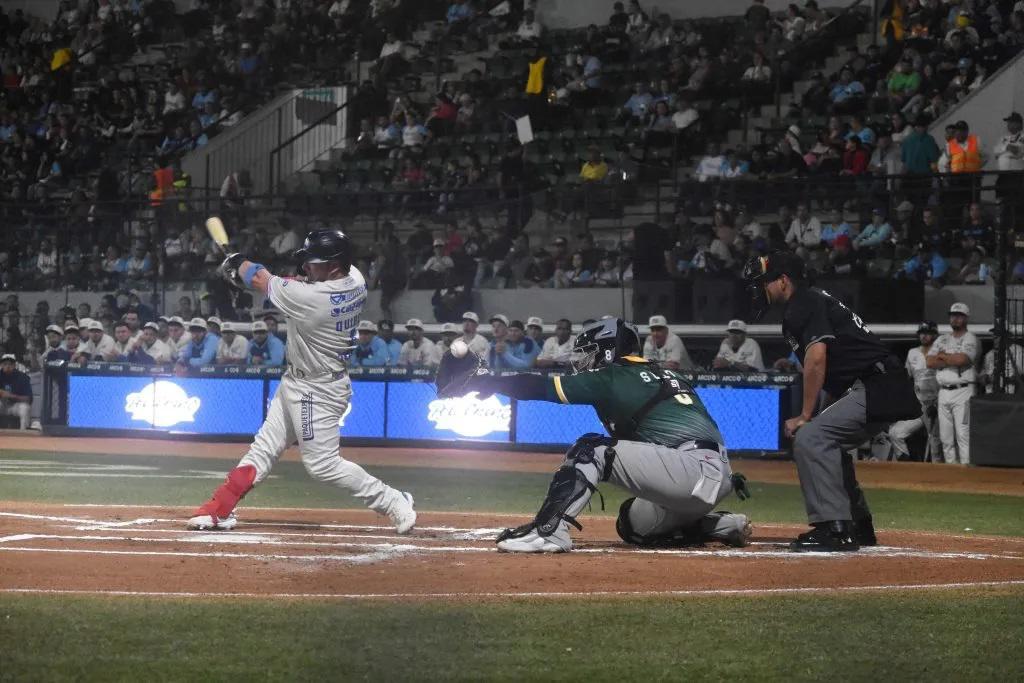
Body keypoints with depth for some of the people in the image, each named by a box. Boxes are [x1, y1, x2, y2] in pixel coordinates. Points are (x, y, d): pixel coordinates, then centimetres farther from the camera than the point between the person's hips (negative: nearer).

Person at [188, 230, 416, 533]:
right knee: (263, 448, 12)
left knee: (323, 464, -4)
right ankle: (220, 510, 18)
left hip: (317, 391, -10)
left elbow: (260, 280, -13)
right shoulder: (356, 280, -7)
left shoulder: (311, 298, -30)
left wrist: (238, 263, 7)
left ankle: (393, 503, 5)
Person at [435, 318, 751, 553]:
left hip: (694, 470, -9)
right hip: (719, 479, 9)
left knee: (591, 449, -6)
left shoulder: (613, 376, 0)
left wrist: (486, 382, 8)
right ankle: (725, 527, 20)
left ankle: (548, 530, -19)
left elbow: (542, 388, 0)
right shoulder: (665, 375, 24)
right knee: (634, 525, 27)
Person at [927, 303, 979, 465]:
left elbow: (962, 359, -18)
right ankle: (949, 465, 11)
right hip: (943, 391, 6)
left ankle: (966, 465, -15)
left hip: (963, 391, -6)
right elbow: (930, 362, 4)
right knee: (945, 435, 6)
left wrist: (942, 356, -1)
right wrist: (953, 359, -6)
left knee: (963, 433, -12)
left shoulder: (970, 339, 0)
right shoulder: (942, 340, 18)